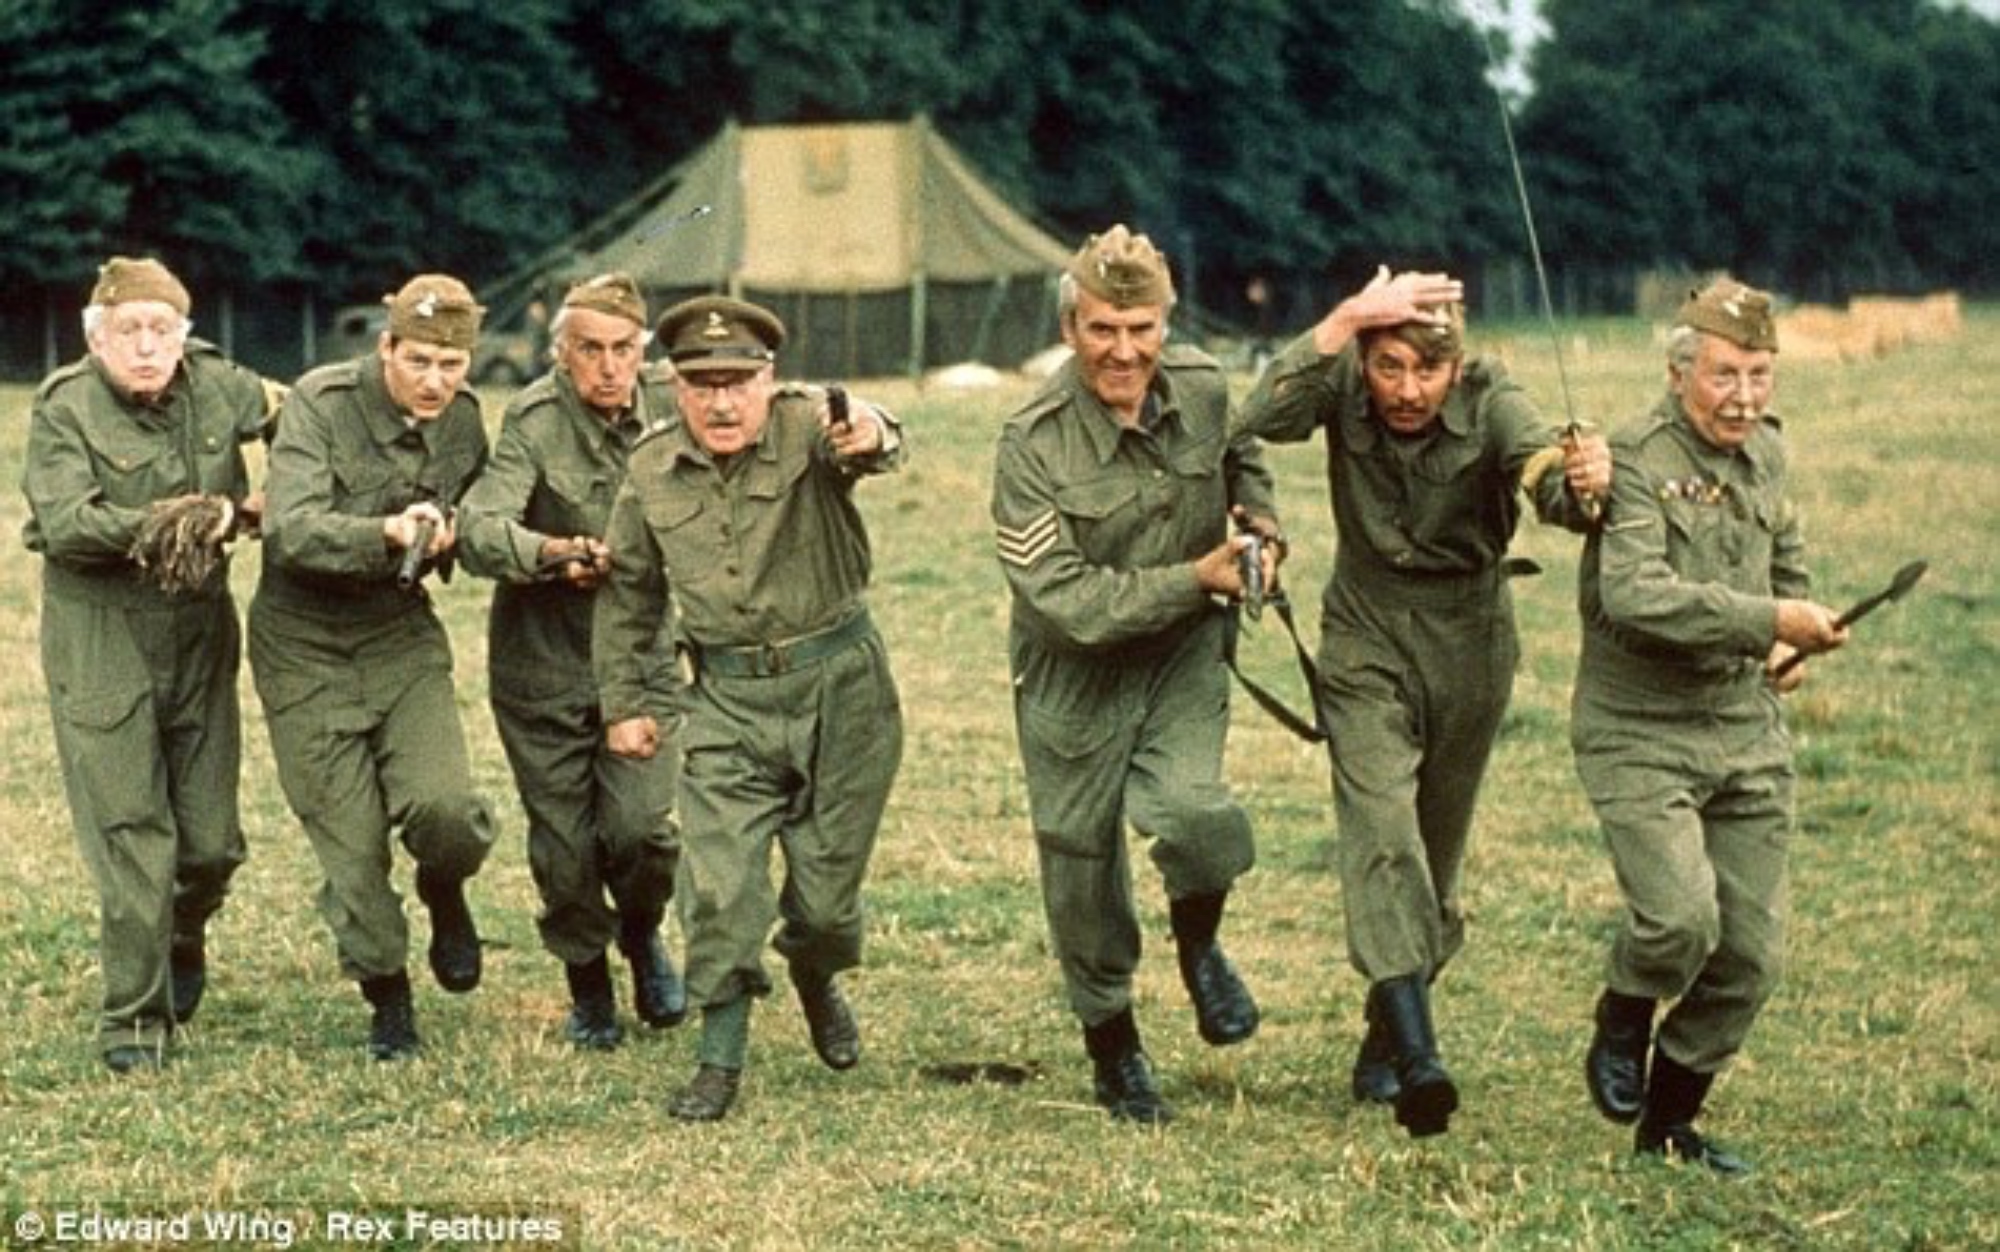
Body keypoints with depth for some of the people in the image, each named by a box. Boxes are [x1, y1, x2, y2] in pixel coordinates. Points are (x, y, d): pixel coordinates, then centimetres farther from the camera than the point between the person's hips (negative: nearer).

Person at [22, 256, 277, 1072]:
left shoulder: (217, 387, 2)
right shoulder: (64, 410, -9)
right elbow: (62, 522, -22)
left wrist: (249, 508, 4)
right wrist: (146, 529, -35)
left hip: (201, 635, 4)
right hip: (101, 644, -4)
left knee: (211, 838, 6)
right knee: (131, 837, -8)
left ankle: (183, 939, 40)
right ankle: (134, 1019, 4)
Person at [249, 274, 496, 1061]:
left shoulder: (464, 420, -2)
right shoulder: (322, 405, -17)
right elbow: (290, 531, -28)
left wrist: (442, 539, -8)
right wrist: (387, 531, -42)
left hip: (401, 634, 3)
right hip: (306, 647, -3)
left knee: (443, 807, -20)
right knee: (351, 844, 0)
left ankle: (444, 893, 15)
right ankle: (387, 999, 22)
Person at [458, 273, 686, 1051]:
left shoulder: (669, 408, -5)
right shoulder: (535, 423, -16)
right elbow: (479, 529, -28)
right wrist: (553, 553, -46)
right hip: (542, 659, -2)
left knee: (642, 826, -11)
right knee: (564, 844, 5)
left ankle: (641, 933, 22)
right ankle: (588, 985, 29)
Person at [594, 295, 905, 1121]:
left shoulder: (807, 428, -13)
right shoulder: (652, 475, -1)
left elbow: (856, 442, -39)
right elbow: (629, 592, 14)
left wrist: (870, 439, -63)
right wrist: (623, 702, 12)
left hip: (839, 686, -2)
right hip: (727, 701, 2)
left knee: (828, 882, 8)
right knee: (718, 886, -7)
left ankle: (815, 978, 41)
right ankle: (721, 1058, 5)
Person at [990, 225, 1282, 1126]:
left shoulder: (1203, 390, -8)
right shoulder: (1033, 445, -23)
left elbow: (1239, 452, 19)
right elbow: (1065, 601, -25)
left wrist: (1260, 515, -2)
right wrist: (1196, 579, -22)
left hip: (1182, 655, 2)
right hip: (1074, 676, -2)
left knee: (1194, 815, -25)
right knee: (1082, 864, 9)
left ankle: (1197, 941, 10)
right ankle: (1112, 1046, 34)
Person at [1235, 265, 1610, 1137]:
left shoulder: (1489, 402, -19)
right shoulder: (1345, 385, -15)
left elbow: (1547, 472, -37)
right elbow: (1265, 419, -33)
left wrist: (1582, 484, -61)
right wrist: (1343, 321, -41)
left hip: (1468, 649, 1)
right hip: (1366, 641, -1)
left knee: (1436, 856, 11)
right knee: (1381, 832, -20)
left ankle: (1382, 1042, 32)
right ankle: (1416, 1055, -31)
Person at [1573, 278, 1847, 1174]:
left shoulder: (1767, 453, 11)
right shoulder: (1636, 461, -14)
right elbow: (1634, 595, -28)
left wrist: (1791, 642, 10)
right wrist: (1764, 621, -29)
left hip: (1747, 732, 7)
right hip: (1641, 736, -7)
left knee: (1752, 952, 4)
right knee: (1682, 918, -23)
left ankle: (1671, 1121, 22)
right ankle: (1620, 1027, 10)